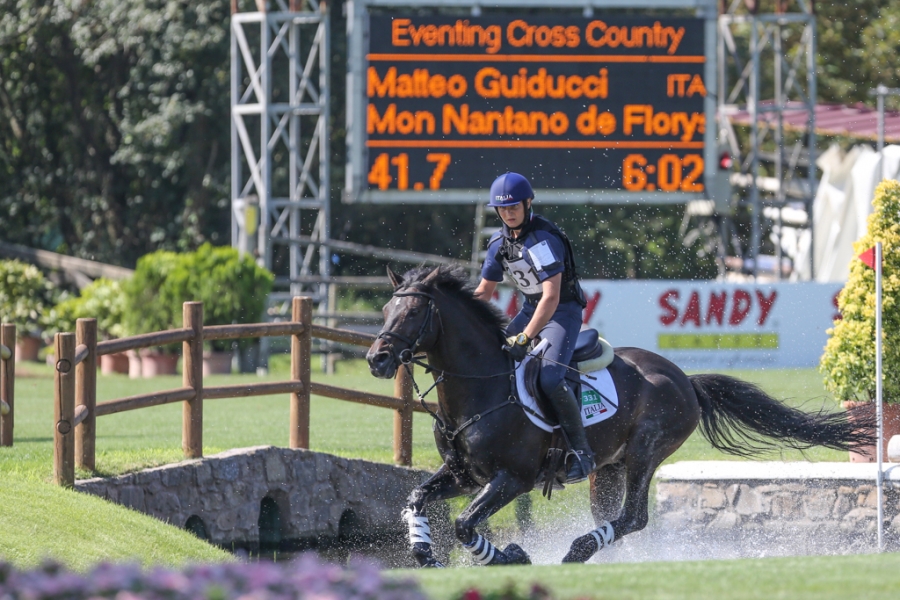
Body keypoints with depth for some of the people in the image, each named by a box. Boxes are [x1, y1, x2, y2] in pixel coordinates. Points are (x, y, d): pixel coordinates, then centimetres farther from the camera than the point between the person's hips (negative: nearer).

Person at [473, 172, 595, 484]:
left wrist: (524, 339, -36)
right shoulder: (500, 242, 3)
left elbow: (551, 297, -31)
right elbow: (483, 292, 14)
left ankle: (581, 451, -18)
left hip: (562, 313, -9)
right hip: (530, 309, 9)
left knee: (550, 377, -27)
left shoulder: (544, 241, -24)